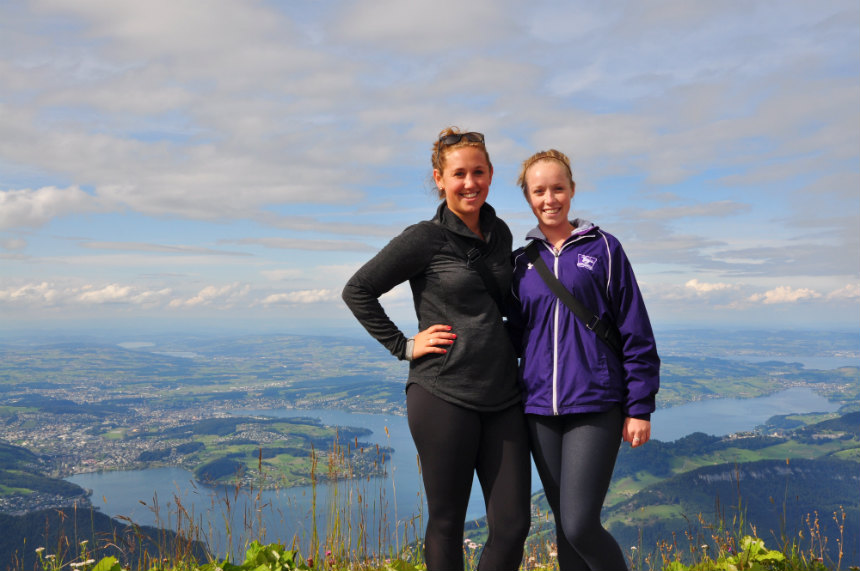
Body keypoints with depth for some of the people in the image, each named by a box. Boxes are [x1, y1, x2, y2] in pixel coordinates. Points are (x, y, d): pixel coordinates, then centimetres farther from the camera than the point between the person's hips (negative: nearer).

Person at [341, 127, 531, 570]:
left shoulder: (500, 234, 11)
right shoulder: (425, 239, -7)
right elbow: (357, 290, -4)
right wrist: (404, 346, -6)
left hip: (503, 396, 5)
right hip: (445, 396, -5)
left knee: (513, 524, 5)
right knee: (447, 522, 8)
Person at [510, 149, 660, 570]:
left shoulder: (602, 248, 0)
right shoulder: (522, 261, 10)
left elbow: (635, 333, -1)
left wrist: (640, 407, -4)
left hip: (596, 405, -4)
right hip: (540, 409, 4)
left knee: (581, 525, -9)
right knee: (563, 524, 10)